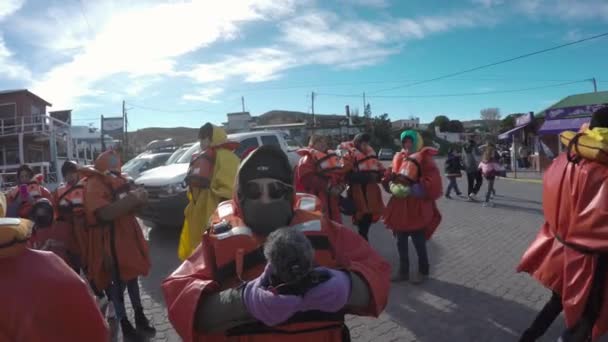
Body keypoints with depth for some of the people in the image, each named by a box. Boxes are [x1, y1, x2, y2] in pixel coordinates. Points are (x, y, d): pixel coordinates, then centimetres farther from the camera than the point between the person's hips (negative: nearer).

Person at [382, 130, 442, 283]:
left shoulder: (424, 159, -8)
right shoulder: (399, 158, 11)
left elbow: (432, 185, -16)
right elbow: (392, 178, 14)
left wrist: (411, 190, -22)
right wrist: (394, 186, -8)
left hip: (417, 209, -6)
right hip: (400, 208, 6)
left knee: (419, 243, 7)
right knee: (401, 243, 13)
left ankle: (423, 271, 27)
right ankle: (403, 271, 29)